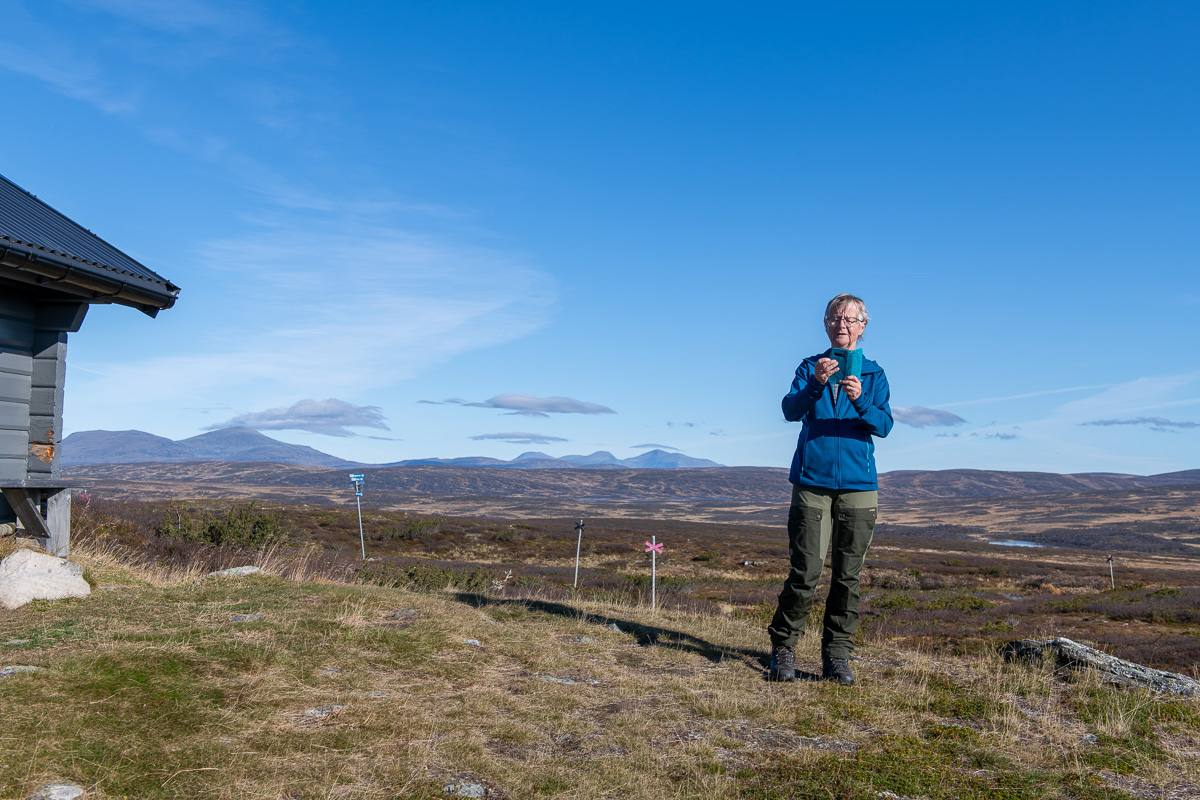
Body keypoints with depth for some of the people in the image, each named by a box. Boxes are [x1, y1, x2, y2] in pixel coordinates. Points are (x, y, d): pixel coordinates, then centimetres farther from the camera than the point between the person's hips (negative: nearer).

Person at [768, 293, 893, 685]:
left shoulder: (874, 374, 10)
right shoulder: (811, 366, 10)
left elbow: (884, 425, -4)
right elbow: (790, 410, -7)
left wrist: (860, 400, -23)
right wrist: (816, 385, -25)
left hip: (858, 484, 1)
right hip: (812, 481, -1)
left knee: (847, 574, 3)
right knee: (806, 570, -6)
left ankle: (836, 656, 13)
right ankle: (783, 647, 9)